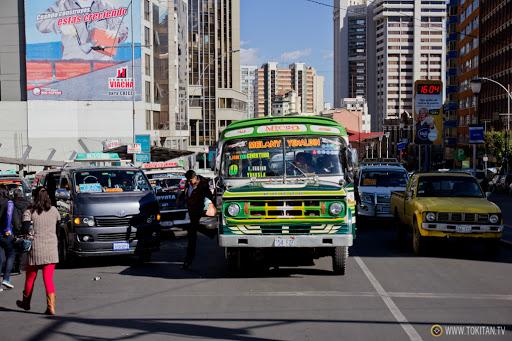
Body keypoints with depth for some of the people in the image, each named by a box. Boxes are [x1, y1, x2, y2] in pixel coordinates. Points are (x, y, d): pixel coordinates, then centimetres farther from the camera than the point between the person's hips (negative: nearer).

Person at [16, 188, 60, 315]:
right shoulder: (53, 210, 3)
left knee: (30, 277, 17)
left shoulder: (29, 212, -5)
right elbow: (59, 220, 20)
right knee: (48, 278, 3)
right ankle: (51, 307, -7)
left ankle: (26, 302, 35)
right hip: (51, 249, 1)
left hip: (36, 248, -1)